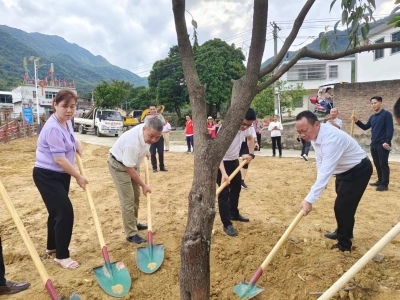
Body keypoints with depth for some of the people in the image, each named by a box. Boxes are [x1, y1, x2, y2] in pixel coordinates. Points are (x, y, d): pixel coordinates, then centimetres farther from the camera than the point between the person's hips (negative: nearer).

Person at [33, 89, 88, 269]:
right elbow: (60, 159, -26)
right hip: (47, 176, -9)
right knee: (65, 212, -10)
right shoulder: (53, 128, -26)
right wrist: (78, 177, -18)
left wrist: (78, 146, 7)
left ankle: (52, 246, 37)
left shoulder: (67, 122, 3)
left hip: (61, 175, 9)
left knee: (57, 212, 18)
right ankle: (62, 256, 5)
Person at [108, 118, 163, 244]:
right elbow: (129, 168, -29)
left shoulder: (147, 131, -16)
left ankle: (134, 223, 35)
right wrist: (143, 185, -21)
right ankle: (131, 234, -1)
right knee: (127, 200, -10)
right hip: (118, 165, -9)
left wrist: (145, 153, 26)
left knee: (136, 195, 17)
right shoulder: (132, 143, -40)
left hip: (132, 162, 9)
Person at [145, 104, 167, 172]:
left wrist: (157, 118, -23)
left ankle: (162, 167, 16)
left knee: (161, 152, 4)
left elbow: (164, 123, -8)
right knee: (153, 153, 1)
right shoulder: (147, 117, 4)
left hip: (159, 136, 1)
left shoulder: (160, 116, 6)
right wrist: (152, 117, -25)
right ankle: (154, 168, 10)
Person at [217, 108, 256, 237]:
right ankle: (227, 224, 7)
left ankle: (234, 214, 41)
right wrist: (223, 173, -51)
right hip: (222, 163, -8)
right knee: (224, 194, -5)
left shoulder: (245, 128, -11)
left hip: (234, 161, 8)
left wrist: (251, 154, 1)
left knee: (236, 188, 21)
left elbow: (250, 138, 14)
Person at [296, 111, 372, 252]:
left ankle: (344, 244, 11)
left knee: (343, 207, -9)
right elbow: (321, 161, 4)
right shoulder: (314, 134, -10)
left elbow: (326, 171, -44)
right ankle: (343, 232, 45)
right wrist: (321, 181, -6)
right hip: (344, 170, 10)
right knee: (342, 204, 24)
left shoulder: (331, 138, -39)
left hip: (359, 170, -9)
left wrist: (309, 199, -48)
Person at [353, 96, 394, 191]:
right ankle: (380, 181, 24)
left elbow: (390, 129, -14)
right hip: (373, 144, 8)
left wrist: (387, 142, -21)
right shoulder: (372, 117, 15)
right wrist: (357, 121, 8)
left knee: (383, 164, -5)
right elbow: (365, 127, 22)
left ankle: (385, 184, 0)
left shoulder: (386, 114, -7)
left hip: (383, 144, -7)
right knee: (377, 164, 13)